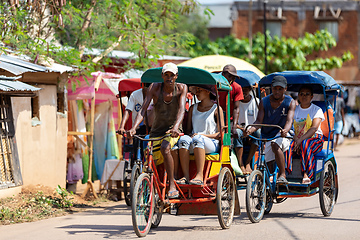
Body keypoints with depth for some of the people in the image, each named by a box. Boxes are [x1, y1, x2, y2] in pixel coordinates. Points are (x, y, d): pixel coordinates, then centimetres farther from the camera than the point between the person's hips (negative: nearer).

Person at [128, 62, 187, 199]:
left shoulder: (181, 88, -11)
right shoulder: (155, 88, -10)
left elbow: (181, 110, -24)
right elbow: (143, 109, -18)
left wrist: (176, 126, -44)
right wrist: (134, 128, -34)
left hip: (173, 132, -3)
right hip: (156, 132, 3)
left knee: (165, 148, -34)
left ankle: (172, 186, -29)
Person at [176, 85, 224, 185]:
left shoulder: (216, 109, 6)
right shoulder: (193, 108, 20)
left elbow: (220, 134, -1)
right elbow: (188, 130, 17)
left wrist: (202, 135, -14)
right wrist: (190, 135, -8)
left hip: (211, 143, -4)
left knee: (197, 139, -37)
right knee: (183, 139, -31)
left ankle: (200, 176, -44)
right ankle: (185, 176, -37)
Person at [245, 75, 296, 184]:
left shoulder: (290, 102, -6)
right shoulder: (264, 102, 0)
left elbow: (289, 121, -20)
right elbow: (259, 121, -8)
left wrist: (285, 130, -44)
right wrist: (250, 130, -31)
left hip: (283, 135, -4)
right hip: (267, 136, 4)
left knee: (275, 145, -36)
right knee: (269, 164, 1)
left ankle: (283, 175, -33)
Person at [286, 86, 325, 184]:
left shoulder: (317, 110, 2)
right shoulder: (294, 109, 13)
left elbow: (314, 128, -13)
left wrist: (301, 140, -28)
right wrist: (295, 139, -20)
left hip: (315, 139, -3)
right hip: (296, 138, 3)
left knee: (305, 144, -38)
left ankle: (306, 175, -41)